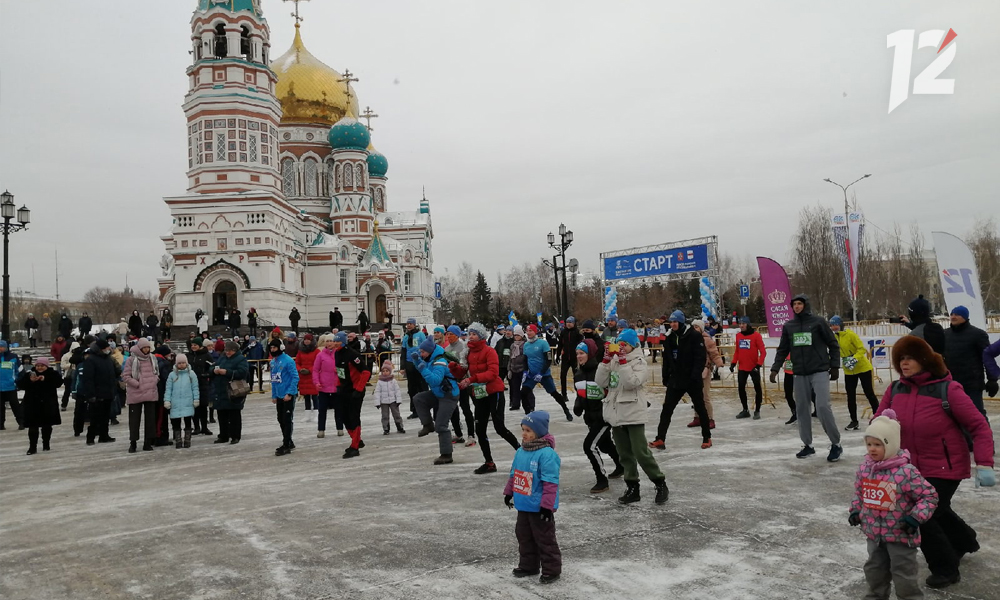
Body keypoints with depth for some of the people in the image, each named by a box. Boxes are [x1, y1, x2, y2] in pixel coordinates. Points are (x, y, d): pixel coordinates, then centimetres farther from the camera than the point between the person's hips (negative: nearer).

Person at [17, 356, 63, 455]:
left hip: (48, 406, 0)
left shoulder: (53, 374, -1)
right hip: (32, 405, 0)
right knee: (33, 427, 0)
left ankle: (46, 445, 23)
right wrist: (29, 380, -24)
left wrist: (46, 379, -28)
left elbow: (59, 382, -19)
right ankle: (32, 447, 4)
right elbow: (20, 384, -7)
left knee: (47, 426, 10)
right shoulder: (29, 374, 3)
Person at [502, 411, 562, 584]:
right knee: (524, 536, 20)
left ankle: (551, 569, 20)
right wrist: (509, 492, 20)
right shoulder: (521, 451, 3)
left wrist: (547, 505, -23)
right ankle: (528, 565, 36)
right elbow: (513, 474, 16)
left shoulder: (547, 454, -22)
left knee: (545, 539, 5)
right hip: (523, 505, 8)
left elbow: (550, 482, -23)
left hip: (539, 507, -8)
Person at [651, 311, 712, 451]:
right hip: (675, 379, 5)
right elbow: (666, 359, 12)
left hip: (692, 381, -5)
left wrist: (695, 375, -23)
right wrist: (665, 377, 10)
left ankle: (707, 438, 24)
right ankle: (660, 439, 0)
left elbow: (701, 357, -15)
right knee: (667, 408, -1)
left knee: (700, 408, 9)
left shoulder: (695, 336, -11)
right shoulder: (670, 338, 7)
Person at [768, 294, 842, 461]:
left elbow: (833, 344, 2)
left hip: (820, 372, -4)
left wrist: (835, 366, -1)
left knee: (823, 407, -13)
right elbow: (782, 350, 12)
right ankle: (808, 445, 18)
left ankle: (836, 444, 1)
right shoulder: (788, 326, 9)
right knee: (801, 409, 6)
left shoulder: (818, 322, -2)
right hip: (800, 374, 5)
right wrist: (775, 368, 3)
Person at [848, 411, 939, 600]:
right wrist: (856, 511, 6)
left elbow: (929, 495, -15)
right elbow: (859, 491, 14)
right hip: (874, 532, 6)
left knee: (904, 574, 6)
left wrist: (916, 517, -22)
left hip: (900, 534, -6)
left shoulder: (906, 471, -22)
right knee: (874, 570, 21)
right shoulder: (865, 468, -4)